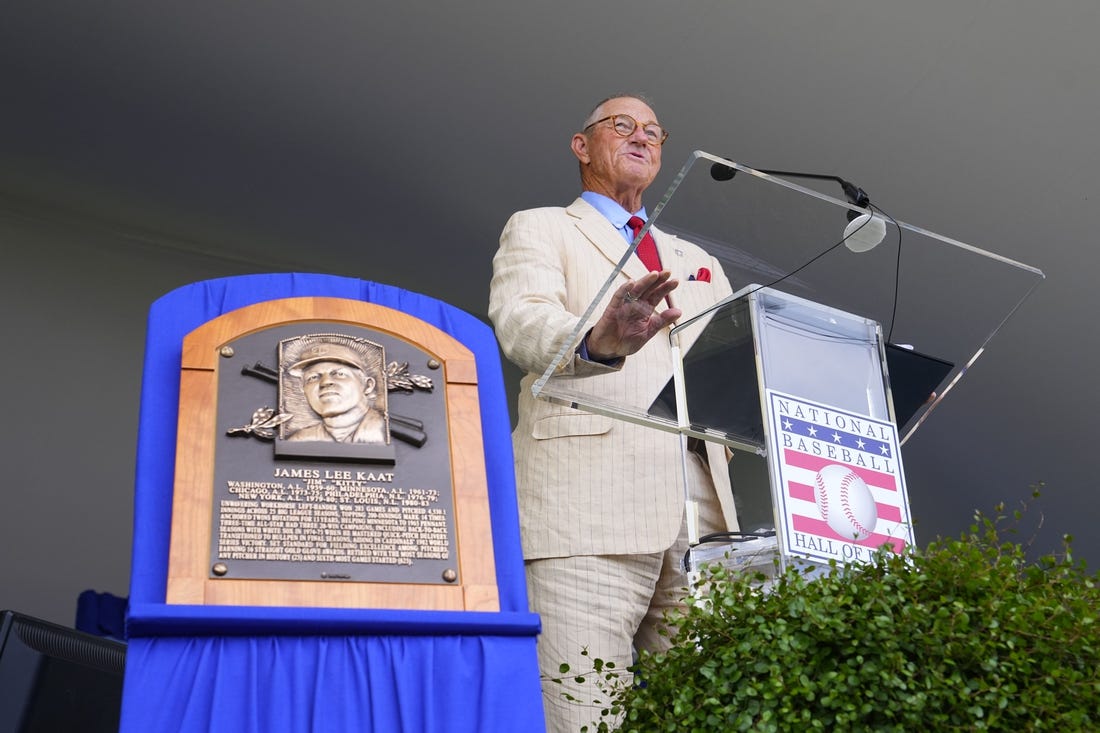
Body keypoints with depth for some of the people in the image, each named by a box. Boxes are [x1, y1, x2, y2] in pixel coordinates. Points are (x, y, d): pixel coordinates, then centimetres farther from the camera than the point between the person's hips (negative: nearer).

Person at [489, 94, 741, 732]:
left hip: (703, 512, 5)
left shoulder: (700, 265, 32)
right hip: (589, 505, -5)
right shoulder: (540, 230, 15)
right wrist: (598, 341, -30)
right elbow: (522, 323, -7)